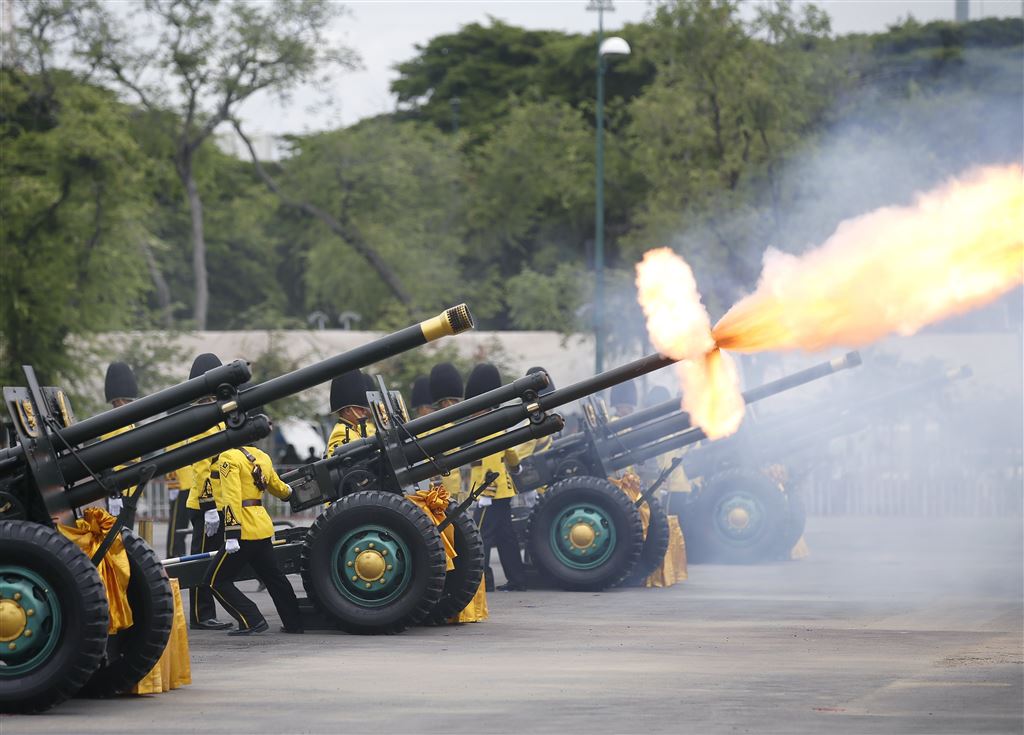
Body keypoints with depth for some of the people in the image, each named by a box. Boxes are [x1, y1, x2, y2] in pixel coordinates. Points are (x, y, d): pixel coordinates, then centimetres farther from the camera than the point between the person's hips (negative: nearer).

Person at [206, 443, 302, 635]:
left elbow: (232, 497, -19)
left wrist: (232, 534, -23)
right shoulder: (260, 456, 15)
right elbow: (277, 487, 32)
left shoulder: (228, 458, -9)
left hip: (244, 532, -8)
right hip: (264, 529, 8)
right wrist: (288, 492, 56)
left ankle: (253, 621, -9)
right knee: (273, 578, 21)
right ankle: (294, 623, 25)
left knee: (217, 580, -2)